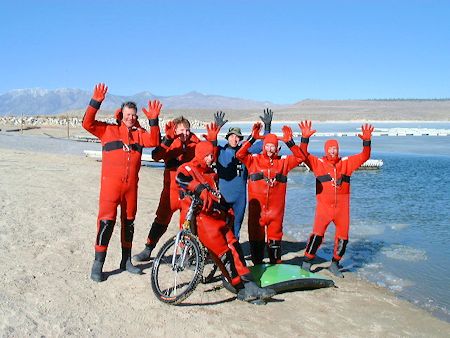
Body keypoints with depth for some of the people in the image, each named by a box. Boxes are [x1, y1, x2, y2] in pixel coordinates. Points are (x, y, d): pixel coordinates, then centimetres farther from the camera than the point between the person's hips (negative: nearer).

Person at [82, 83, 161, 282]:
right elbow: (88, 123, -7)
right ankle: (98, 264, 1)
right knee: (106, 221, -9)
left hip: (131, 184, 4)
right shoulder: (108, 130, 5)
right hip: (110, 183, -4)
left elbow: (154, 141, -5)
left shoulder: (139, 133, 12)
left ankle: (126, 260, 25)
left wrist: (153, 120, -16)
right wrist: (96, 102, -17)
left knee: (129, 221, 12)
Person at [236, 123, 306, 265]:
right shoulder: (254, 160, 4)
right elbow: (240, 154, -9)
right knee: (256, 234, 7)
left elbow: (300, 157, 2)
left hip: (276, 207, 1)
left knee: (275, 236, 9)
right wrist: (252, 138, -15)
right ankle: (257, 264, 21)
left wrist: (289, 142, -9)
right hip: (257, 206, -1)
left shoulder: (283, 162, 9)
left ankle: (276, 264, 21)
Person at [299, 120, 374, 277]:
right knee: (317, 234, -12)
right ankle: (306, 262, 3)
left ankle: (334, 264, 27)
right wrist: (305, 138, -20)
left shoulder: (346, 163, 8)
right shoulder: (318, 163, 2)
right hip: (323, 206, -3)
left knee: (343, 237, 8)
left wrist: (366, 141, -10)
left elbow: (364, 156, 4)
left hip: (342, 207, 3)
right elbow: (303, 155, -8)